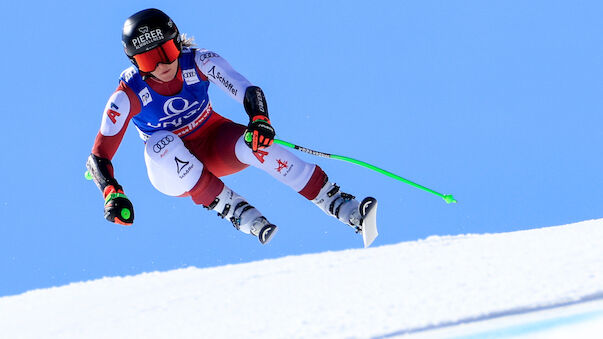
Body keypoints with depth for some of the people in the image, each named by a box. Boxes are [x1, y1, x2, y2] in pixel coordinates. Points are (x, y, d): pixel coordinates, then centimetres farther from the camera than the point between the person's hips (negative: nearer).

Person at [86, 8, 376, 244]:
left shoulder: (199, 62, -18)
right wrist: (112, 195, -38)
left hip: (215, 142, 1)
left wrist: (259, 120, -45)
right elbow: (98, 157, -20)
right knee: (161, 144, -36)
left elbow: (249, 92, -23)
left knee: (255, 143, -31)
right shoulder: (128, 95, -22)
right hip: (172, 168, -1)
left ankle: (343, 207, -30)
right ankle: (234, 210, -33)